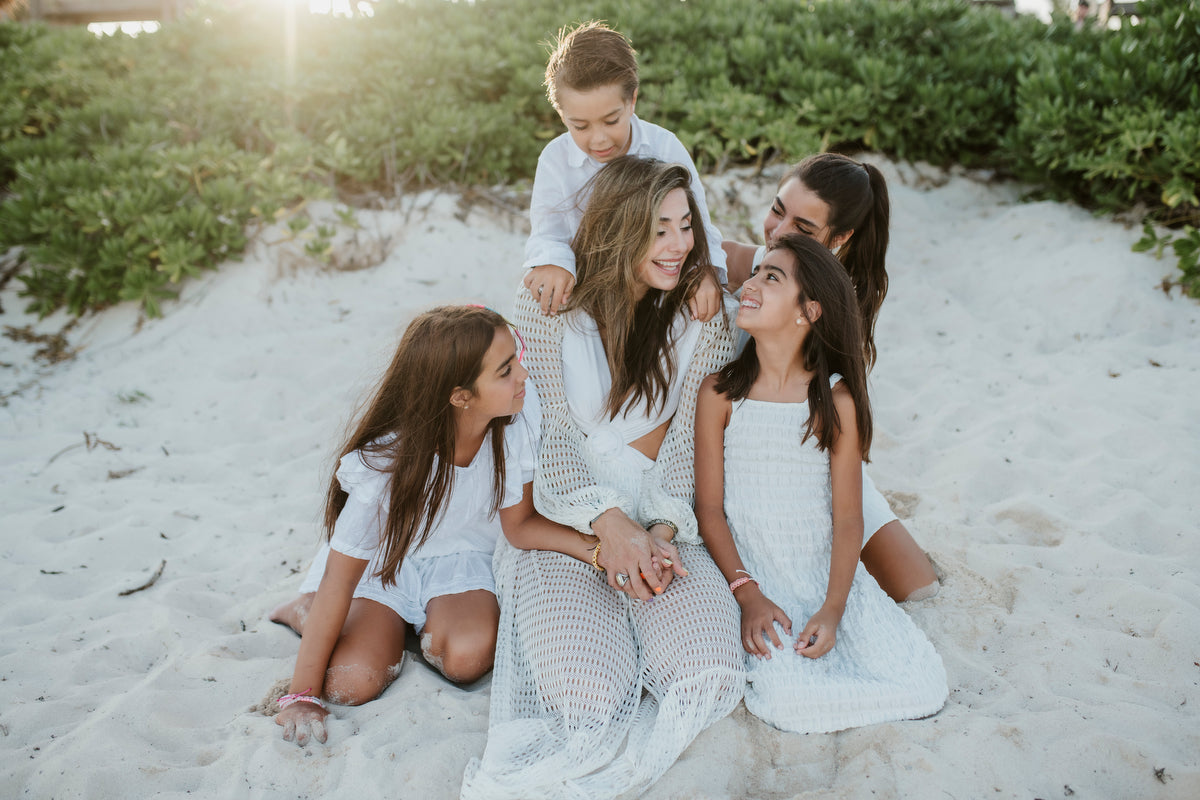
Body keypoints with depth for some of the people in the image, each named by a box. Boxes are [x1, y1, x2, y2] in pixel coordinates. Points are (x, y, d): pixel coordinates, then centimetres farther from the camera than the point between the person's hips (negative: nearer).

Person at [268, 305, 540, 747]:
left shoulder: (521, 417, -25)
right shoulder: (385, 463, -31)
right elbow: (339, 580, -25)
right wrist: (302, 695, -22)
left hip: (460, 556, 2)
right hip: (380, 558, -2)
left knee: (467, 656, -28)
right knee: (352, 680, -23)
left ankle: (424, 621, 6)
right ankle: (304, 611, 10)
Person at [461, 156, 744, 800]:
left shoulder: (704, 318, 2)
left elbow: (687, 438, 1)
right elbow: (550, 433, -7)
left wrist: (663, 529, -14)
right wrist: (608, 524, -19)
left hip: (663, 522, 3)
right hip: (562, 521, -3)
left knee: (708, 678, -22)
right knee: (589, 699, -26)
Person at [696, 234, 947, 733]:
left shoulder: (837, 400, -5)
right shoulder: (720, 393, -7)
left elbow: (848, 518, -4)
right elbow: (710, 510, -4)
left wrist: (833, 609, -15)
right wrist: (748, 595, -14)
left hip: (830, 571, 2)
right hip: (754, 575, -2)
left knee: (924, 688, -11)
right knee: (788, 701, -26)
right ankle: (767, 652, 6)